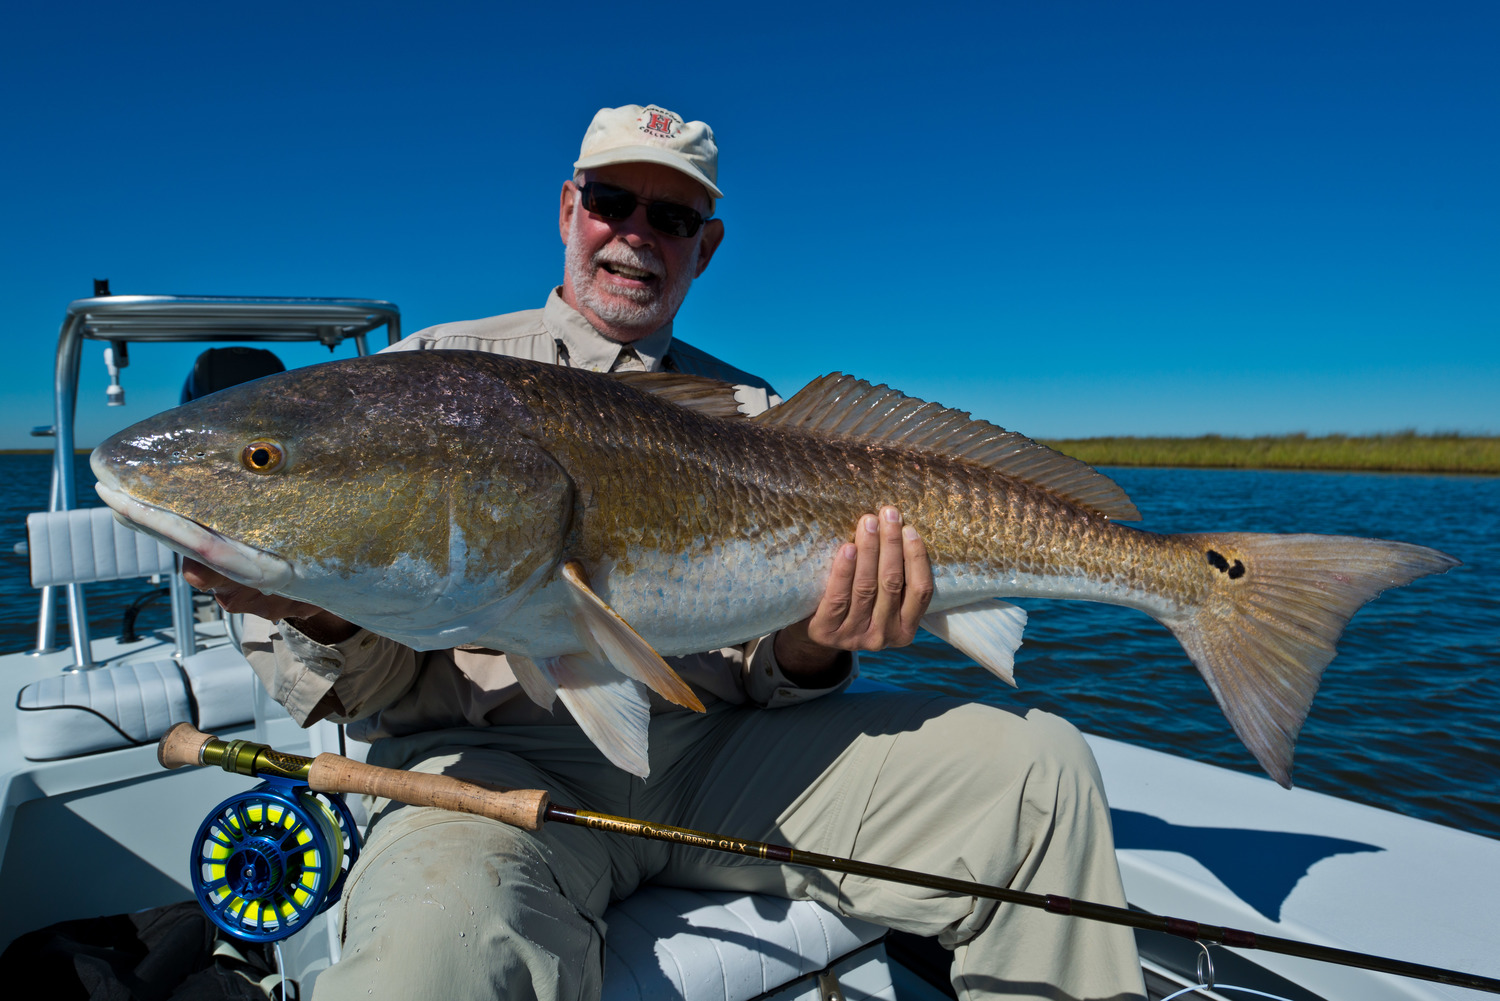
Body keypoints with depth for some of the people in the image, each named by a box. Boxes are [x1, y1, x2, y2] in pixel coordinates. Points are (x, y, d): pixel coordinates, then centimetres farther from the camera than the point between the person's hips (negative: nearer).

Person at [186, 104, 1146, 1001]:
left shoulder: (755, 414, 16)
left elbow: (766, 675, 11)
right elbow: (383, 685, 5)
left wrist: (813, 649, -12)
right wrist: (332, 619, -18)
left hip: (721, 746, 4)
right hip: (497, 755, -2)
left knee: (1042, 770, -11)